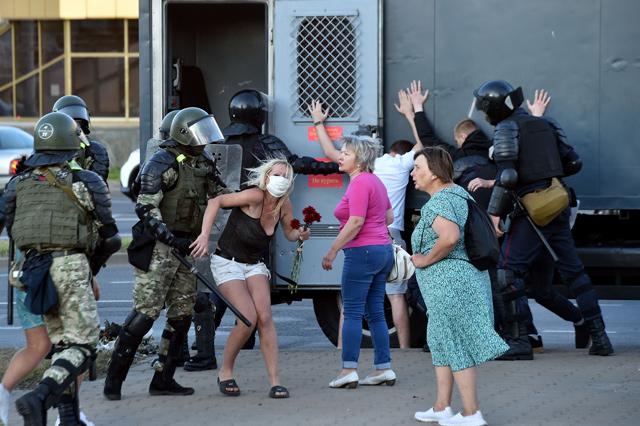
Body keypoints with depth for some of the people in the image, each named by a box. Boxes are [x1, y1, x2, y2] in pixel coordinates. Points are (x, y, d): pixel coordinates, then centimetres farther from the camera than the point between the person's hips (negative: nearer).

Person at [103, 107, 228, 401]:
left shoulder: (203, 162, 10)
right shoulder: (161, 164, -14)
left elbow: (220, 195, 20)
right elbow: (146, 207, -19)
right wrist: (170, 238, -27)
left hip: (186, 246, 8)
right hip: (158, 247, -8)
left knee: (182, 314, 7)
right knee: (146, 311, -11)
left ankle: (163, 379, 13)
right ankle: (114, 378, -5)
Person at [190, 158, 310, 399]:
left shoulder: (284, 205, -4)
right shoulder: (256, 196, -23)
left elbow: (289, 233, 12)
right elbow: (216, 202, -25)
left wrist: (300, 234, -11)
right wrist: (205, 236, -33)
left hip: (255, 265, 5)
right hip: (228, 262, -5)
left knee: (265, 317, -13)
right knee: (248, 318, -17)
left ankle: (275, 380, -12)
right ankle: (225, 372, 4)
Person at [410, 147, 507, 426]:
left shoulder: (438, 202, -18)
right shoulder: (458, 193, 14)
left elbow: (450, 236, -35)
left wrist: (426, 259, -21)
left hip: (448, 280, -11)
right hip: (466, 274, 11)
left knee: (457, 345, -5)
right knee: (441, 342, 18)